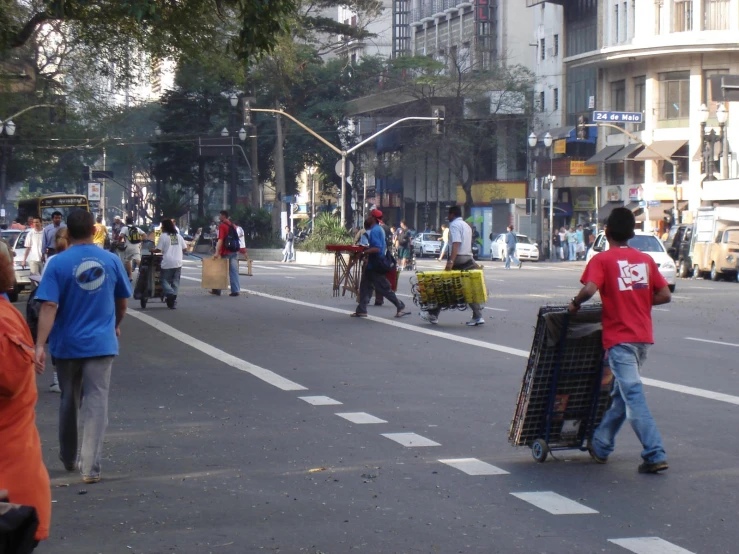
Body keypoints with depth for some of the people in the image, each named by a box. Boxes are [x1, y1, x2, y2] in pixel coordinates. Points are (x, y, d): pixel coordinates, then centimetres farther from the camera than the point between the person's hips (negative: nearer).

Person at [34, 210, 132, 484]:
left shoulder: (58, 263, -9)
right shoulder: (112, 261, -1)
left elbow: (49, 307, -17)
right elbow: (122, 301, 11)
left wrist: (40, 345, -20)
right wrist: (116, 325, 30)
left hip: (67, 345, 0)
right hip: (101, 343, 0)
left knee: (69, 401, 17)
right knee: (96, 402, -3)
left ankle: (69, 458, 32)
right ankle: (90, 467, -11)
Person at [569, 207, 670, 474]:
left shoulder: (602, 259, -6)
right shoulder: (646, 259, 9)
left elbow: (589, 289, -22)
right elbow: (664, 295, 5)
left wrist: (575, 303, -3)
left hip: (619, 339, -6)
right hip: (643, 337, 6)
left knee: (633, 396, -8)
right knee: (622, 393, 17)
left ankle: (655, 454, -15)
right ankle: (600, 446, 29)